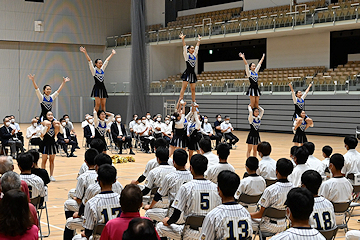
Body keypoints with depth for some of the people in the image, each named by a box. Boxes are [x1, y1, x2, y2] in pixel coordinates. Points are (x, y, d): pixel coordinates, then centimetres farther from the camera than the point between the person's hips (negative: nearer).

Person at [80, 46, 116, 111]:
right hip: (97, 88, -5)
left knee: (103, 104, 3)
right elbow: (89, 61, -8)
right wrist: (85, 53, -16)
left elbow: (107, 60, 20)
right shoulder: (94, 70, 0)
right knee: (98, 104, -13)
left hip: (103, 88, 5)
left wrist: (112, 54, 26)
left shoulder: (102, 69, 13)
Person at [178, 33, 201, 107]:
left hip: (193, 74, 6)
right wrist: (183, 39, -19)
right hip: (187, 73, -6)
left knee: (193, 89, 6)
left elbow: (197, 47, 21)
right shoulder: (186, 55, 0)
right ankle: (180, 99, -14)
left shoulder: (194, 55, 14)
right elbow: (184, 46, -10)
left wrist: (199, 40, 23)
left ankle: (194, 102, 7)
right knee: (184, 87, -11)